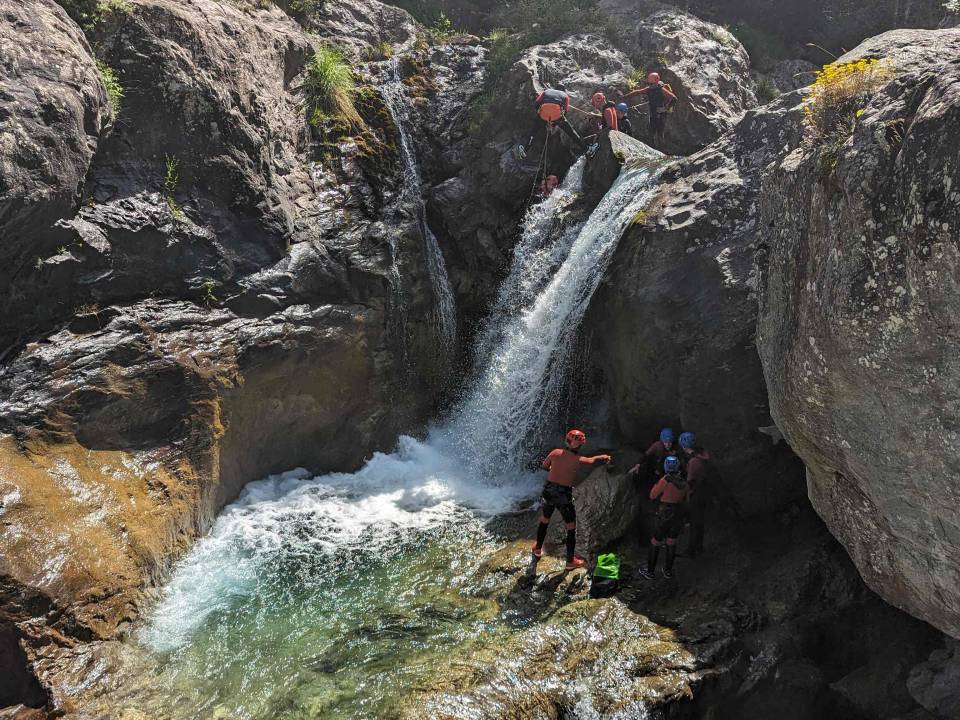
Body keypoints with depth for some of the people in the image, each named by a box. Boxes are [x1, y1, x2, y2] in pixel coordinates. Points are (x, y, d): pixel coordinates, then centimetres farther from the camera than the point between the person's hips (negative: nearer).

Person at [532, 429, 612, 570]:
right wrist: (606, 458, 27)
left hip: (548, 491, 4)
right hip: (564, 495, -4)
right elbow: (595, 460, 6)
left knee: (544, 521, 27)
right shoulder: (579, 460, -11)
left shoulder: (556, 453, -4)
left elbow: (544, 466, 12)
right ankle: (570, 561, 22)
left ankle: (538, 549, 45)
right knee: (571, 529, 13)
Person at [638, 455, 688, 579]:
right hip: (679, 516, 5)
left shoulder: (665, 480, -20)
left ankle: (649, 572, 20)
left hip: (665, 516, -5)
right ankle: (668, 570, 33)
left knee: (655, 543, 10)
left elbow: (653, 496, -11)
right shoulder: (684, 482, -4)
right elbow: (686, 498, 10)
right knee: (671, 543, 21)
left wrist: (656, 484, 2)